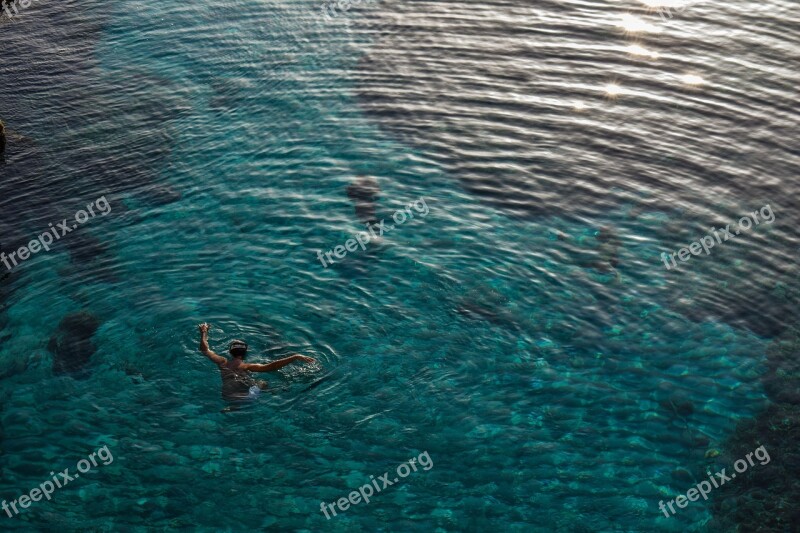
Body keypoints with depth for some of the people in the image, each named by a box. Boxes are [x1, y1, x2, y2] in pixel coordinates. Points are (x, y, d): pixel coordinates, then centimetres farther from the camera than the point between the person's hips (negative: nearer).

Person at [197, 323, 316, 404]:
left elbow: (205, 350, 36)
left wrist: (204, 333, 52)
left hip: (228, 396, 1)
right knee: (263, 383, 23)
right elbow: (270, 367, -3)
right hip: (246, 396, 0)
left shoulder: (223, 362, 21)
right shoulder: (247, 366, 10)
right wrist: (295, 357, -7)